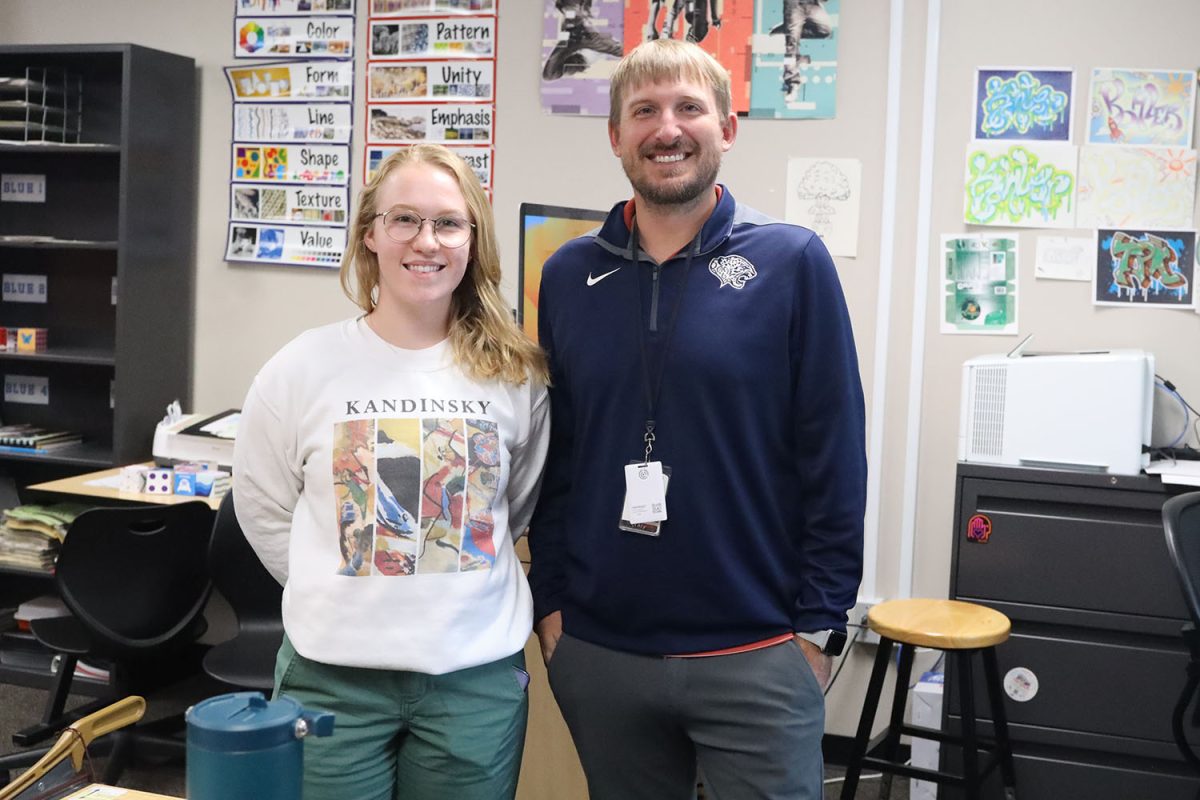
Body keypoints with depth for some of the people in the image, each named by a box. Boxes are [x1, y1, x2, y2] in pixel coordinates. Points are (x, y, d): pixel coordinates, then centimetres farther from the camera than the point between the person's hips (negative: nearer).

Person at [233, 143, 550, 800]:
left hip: (480, 675, 1)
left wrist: (458, 578, 6)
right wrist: (342, 594, 4)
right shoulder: (304, 366, -4)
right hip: (333, 672, -1)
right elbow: (265, 511, 6)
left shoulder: (515, 373, -1)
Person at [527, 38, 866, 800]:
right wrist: (550, 602, 5)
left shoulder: (792, 262, -5)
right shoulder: (570, 275, 4)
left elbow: (834, 458, -5)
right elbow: (552, 456, 9)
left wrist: (819, 625, -6)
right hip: (597, 652, 3)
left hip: (755, 656, -3)